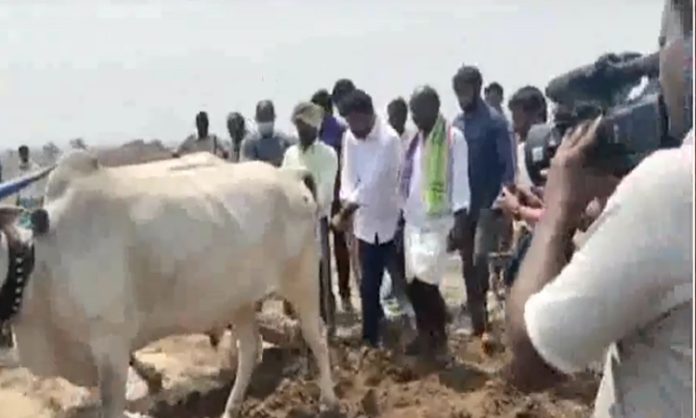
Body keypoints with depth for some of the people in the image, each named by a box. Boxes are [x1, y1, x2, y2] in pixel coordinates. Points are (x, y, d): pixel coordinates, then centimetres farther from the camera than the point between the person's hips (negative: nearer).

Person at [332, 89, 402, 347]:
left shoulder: (389, 139, -21)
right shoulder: (350, 137, 1)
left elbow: (372, 182, -24)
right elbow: (348, 175, 1)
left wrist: (345, 213, -22)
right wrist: (346, 203, -18)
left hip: (387, 220, -6)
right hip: (365, 220, 6)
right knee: (369, 284, 15)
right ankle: (372, 335, 31)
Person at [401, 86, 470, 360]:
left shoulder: (454, 138, -7)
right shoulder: (415, 139, 14)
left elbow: (460, 181, -11)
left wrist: (460, 220, -18)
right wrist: (403, 216, 12)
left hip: (438, 222, -7)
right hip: (413, 222, 7)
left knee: (425, 283, -11)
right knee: (414, 284, 8)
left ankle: (439, 336, 9)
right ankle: (424, 336, 23)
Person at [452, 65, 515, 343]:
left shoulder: (495, 122, -9)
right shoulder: (456, 123, 7)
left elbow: (507, 165, -11)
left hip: (488, 205, -6)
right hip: (463, 205, 6)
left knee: (479, 259, -16)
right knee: (468, 264, 10)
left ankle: (484, 321, -1)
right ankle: (478, 323, 22)